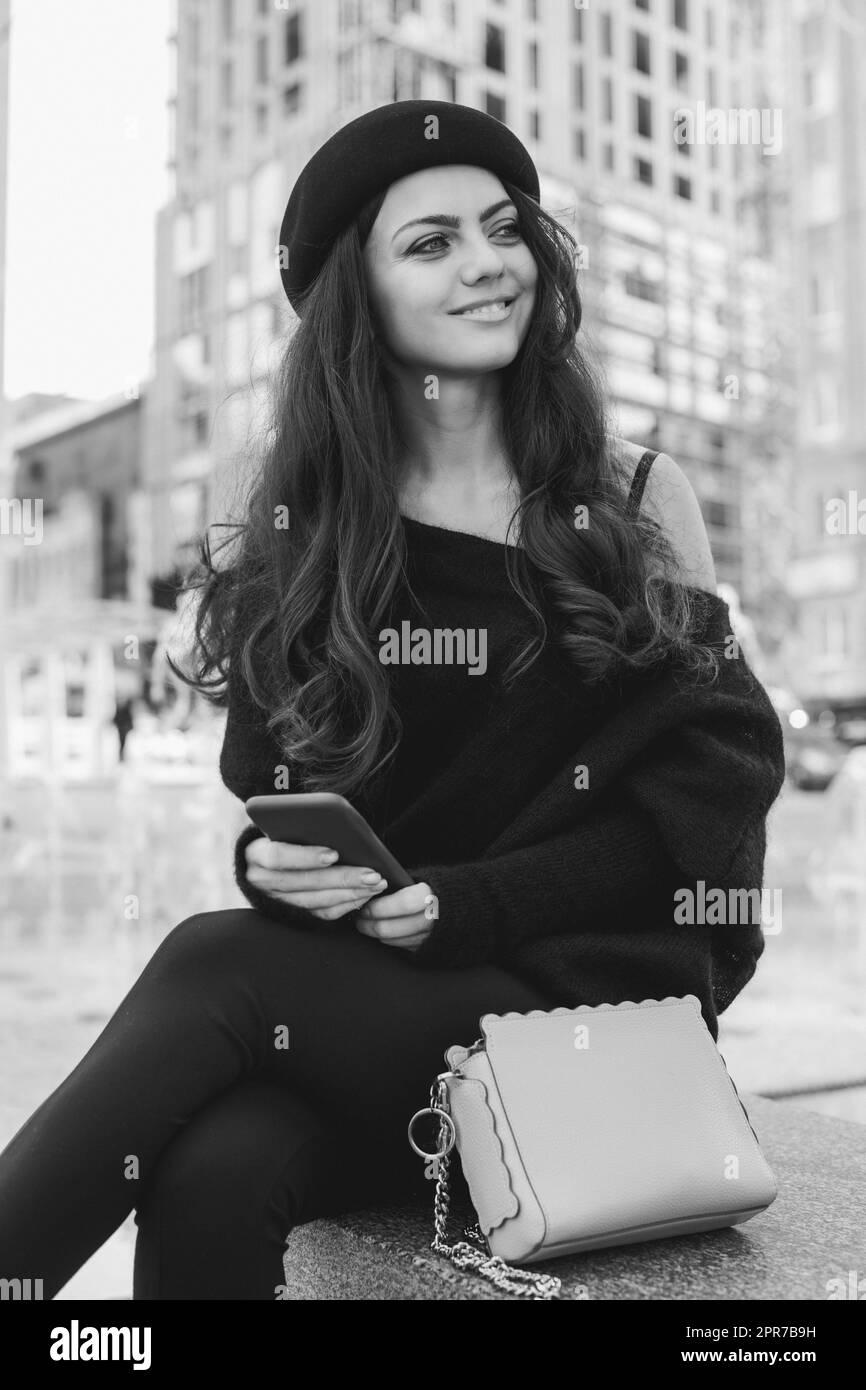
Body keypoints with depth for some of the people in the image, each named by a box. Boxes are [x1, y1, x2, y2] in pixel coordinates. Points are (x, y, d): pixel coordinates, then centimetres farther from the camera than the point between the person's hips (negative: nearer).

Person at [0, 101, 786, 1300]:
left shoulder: (637, 501, 4)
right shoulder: (298, 532, 9)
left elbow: (709, 777, -2)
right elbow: (264, 794, 11)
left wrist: (468, 902, -15)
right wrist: (274, 864, -14)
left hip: (592, 989, -1)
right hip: (356, 996, 2)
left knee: (217, 965, -27)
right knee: (212, 1170, -31)